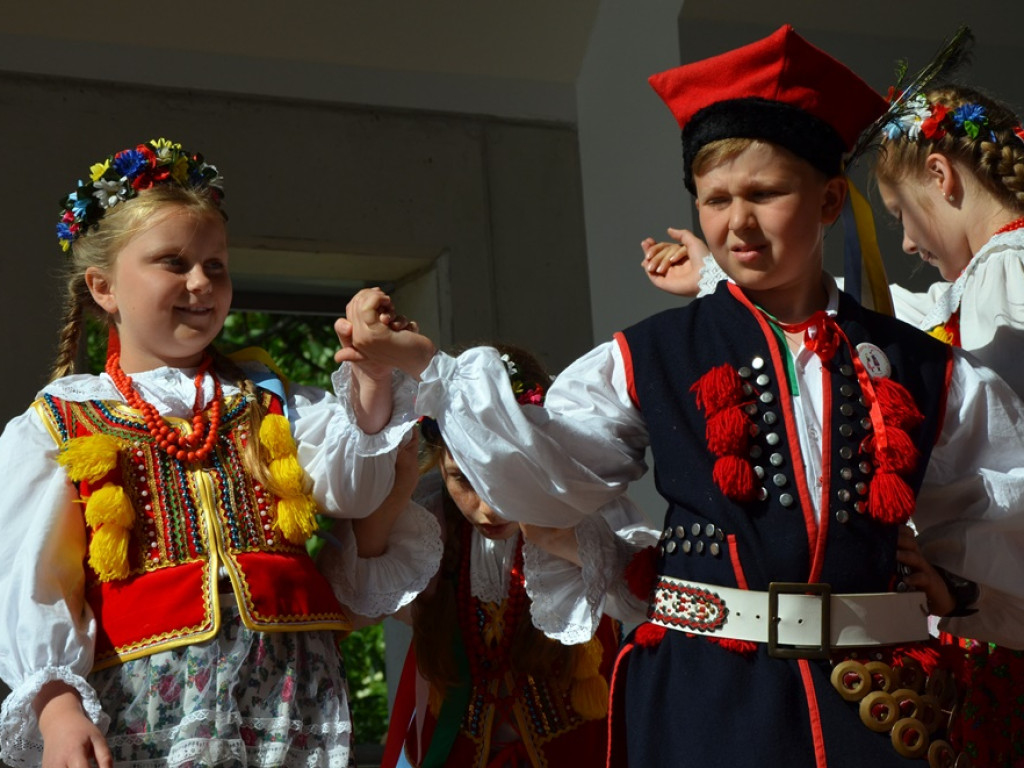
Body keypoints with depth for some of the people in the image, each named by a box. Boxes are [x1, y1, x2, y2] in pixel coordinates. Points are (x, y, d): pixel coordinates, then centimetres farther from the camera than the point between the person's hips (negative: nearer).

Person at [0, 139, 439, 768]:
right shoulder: (53, 427, 8)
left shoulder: (266, 399, 19)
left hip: (291, 689, 3)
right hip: (143, 700, -2)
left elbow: (351, 485, 3)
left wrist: (369, 374, -12)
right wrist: (57, 708, -14)